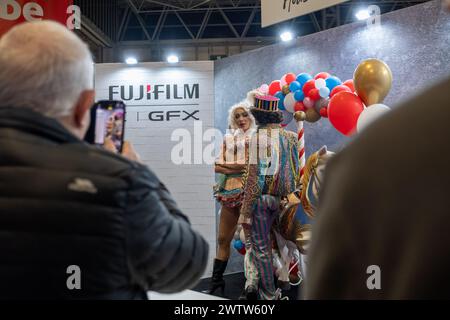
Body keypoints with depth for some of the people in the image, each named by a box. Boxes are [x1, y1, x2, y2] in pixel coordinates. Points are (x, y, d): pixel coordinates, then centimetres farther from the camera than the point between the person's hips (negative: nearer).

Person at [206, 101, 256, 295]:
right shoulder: (228, 139, 16)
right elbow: (217, 167, 6)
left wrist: (227, 165, -5)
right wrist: (238, 168, -9)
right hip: (229, 191, 5)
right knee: (222, 239, 8)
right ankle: (216, 280, 17)